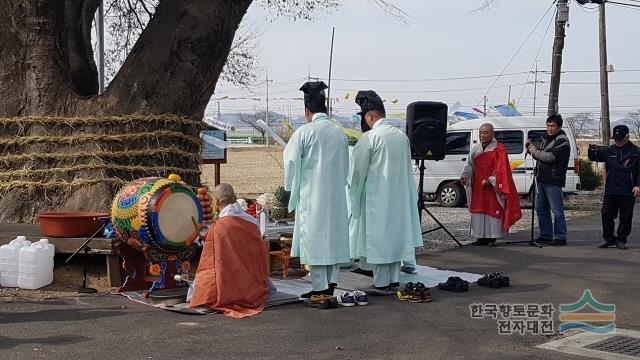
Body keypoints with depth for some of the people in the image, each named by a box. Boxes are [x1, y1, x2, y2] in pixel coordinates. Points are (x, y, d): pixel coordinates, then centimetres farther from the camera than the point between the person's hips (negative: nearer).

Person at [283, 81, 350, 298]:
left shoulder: (304, 132, -11)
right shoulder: (339, 132, 5)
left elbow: (291, 162, -4)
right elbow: (346, 166, 13)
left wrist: (291, 189, 11)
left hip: (311, 196, -5)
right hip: (336, 196, 5)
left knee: (314, 237, 0)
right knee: (334, 235, 12)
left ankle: (320, 287, 1)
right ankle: (331, 283, 16)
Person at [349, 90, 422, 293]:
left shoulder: (370, 137, -14)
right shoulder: (402, 136, 6)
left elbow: (357, 171, -9)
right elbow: (407, 170, 13)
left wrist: (354, 194, 5)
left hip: (377, 198, -6)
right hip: (399, 197, 6)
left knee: (378, 237, 0)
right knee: (396, 234, 13)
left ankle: (382, 284, 3)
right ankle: (394, 280, 19)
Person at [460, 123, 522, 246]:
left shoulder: (499, 149, -5)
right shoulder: (475, 149, 13)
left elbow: (501, 169, -10)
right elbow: (470, 165, 11)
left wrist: (490, 180, -20)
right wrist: (465, 176, -8)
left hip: (492, 187, -5)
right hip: (477, 187, 6)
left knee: (492, 211, -5)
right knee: (478, 210, 5)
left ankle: (492, 238, -1)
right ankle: (481, 237, 11)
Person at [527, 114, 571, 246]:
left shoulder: (562, 141, -8)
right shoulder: (546, 139, 20)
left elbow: (550, 157, -19)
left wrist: (535, 151, -8)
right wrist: (532, 149, 5)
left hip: (553, 181, -9)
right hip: (541, 179, 9)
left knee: (557, 210, -7)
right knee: (541, 208, 12)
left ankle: (560, 237, -5)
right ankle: (545, 235, 19)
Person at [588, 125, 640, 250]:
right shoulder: (609, 151, 8)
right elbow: (594, 157, 11)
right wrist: (592, 150, -12)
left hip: (628, 192, -2)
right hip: (610, 191, 3)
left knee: (625, 217, 4)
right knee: (606, 215, 1)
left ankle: (621, 240, 16)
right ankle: (608, 238, 15)